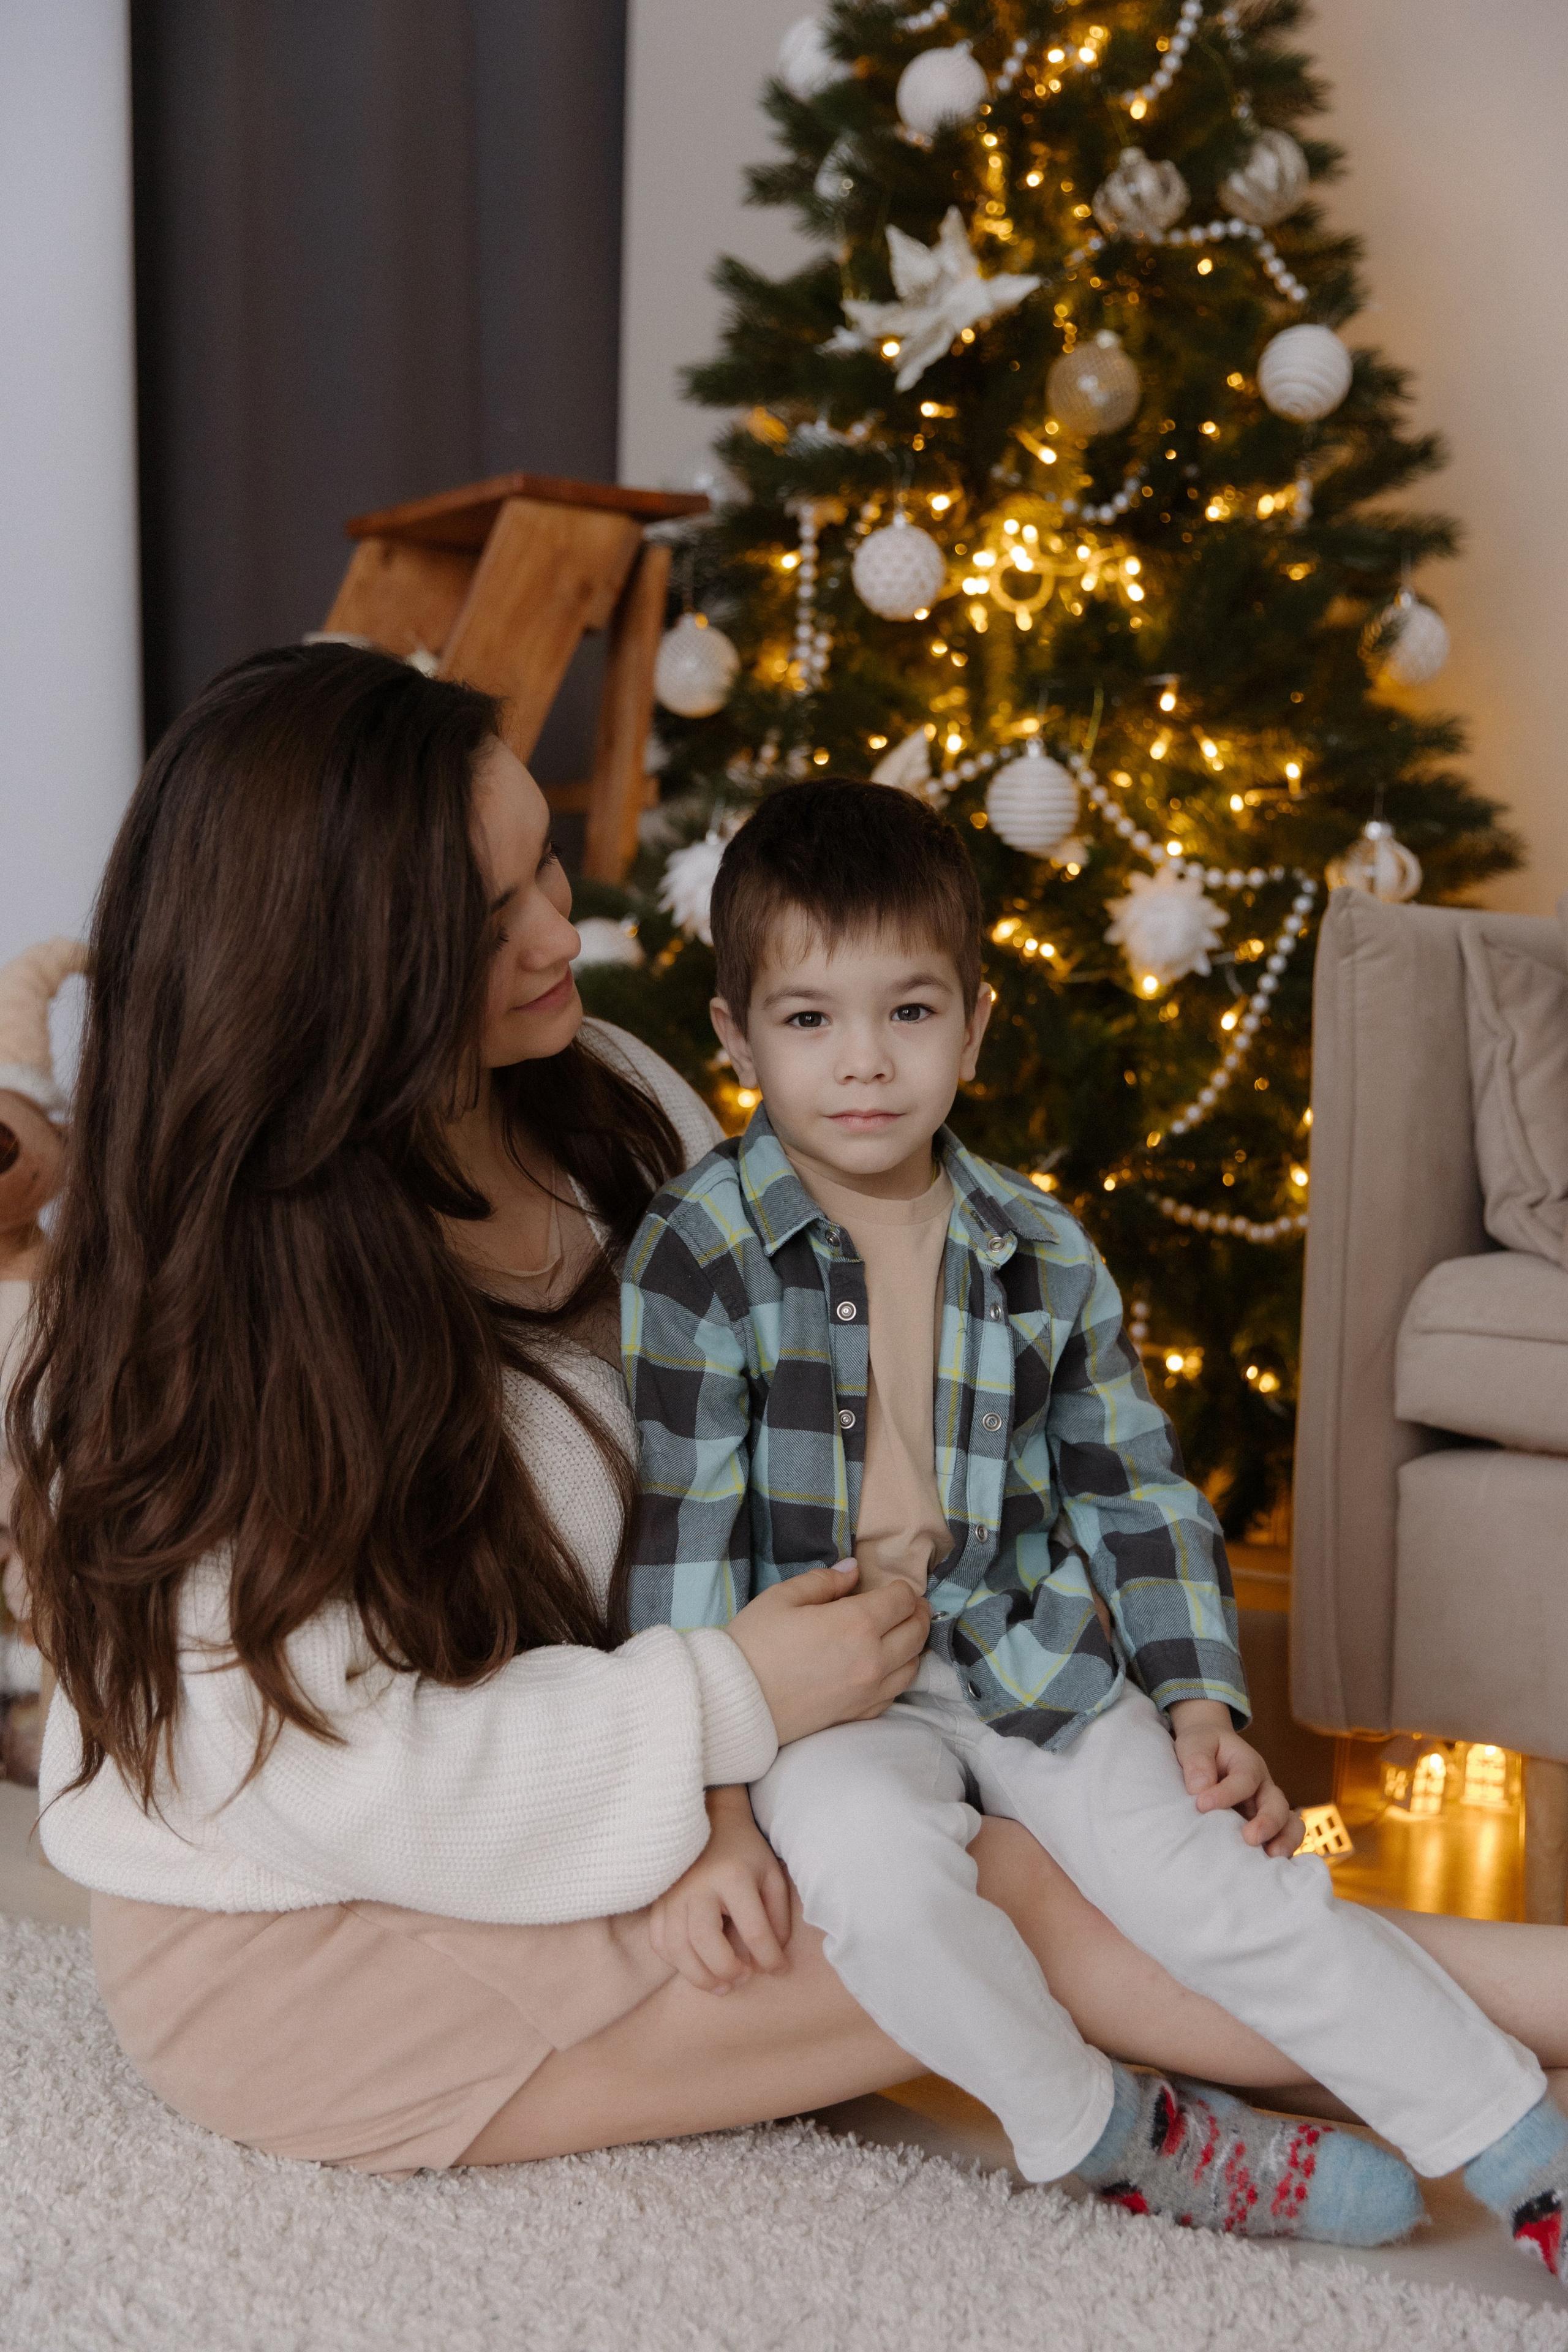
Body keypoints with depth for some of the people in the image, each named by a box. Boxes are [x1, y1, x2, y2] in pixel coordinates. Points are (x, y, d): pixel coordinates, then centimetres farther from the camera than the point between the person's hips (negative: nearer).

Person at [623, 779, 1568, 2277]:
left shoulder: (1040, 1256, 3)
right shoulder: (697, 1259, -10)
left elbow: (1135, 1491, 12)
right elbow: (676, 1541, -12)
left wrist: (1200, 1700, 4)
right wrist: (708, 1810, -15)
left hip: (1030, 1650, 3)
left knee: (1224, 1885, -13)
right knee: (871, 1861, -33)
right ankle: (1105, 2139, -7)